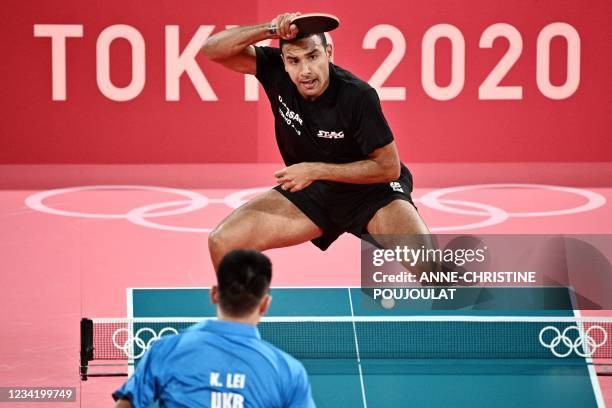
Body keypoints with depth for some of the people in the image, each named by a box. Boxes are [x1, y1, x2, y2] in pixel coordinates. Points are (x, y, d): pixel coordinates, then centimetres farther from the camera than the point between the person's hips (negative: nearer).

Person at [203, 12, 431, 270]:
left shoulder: (358, 96, -25)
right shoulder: (276, 71, -14)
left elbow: (389, 167, -18)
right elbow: (212, 50, -19)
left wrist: (316, 170, -22)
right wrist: (270, 30, -33)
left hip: (372, 189, -4)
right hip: (310, 191, 4)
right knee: (223, 242, -12)